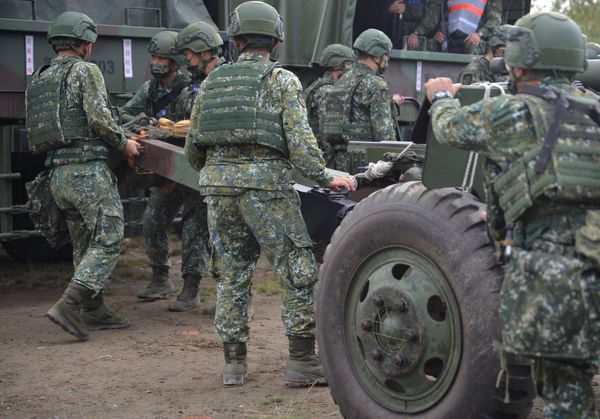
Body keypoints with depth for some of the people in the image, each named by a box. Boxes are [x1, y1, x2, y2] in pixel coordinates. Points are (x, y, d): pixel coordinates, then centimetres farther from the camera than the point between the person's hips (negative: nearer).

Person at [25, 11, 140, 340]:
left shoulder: (38, 79, 17)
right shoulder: (85, 71, -5)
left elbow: (35, 136, 14)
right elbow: (100, 118, -15)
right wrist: (123, 143, 2)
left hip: (58, 174, 8)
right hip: (87, 170, -8)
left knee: (84, 244, 16)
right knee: (108, 240, -6)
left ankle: (93, 312, 20)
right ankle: (69, 306, -17)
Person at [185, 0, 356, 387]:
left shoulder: (212, 82, 14)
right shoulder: (283, 81, 2)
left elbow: (192, 145, 16)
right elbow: (299, 139, -9)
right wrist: (326, 177, -2)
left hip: (219, 184, 5)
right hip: (265, 184, -5)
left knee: (231, 275, 12)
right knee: (298, 272, 4)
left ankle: (234, 363, 16)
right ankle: (301, 361, 4)